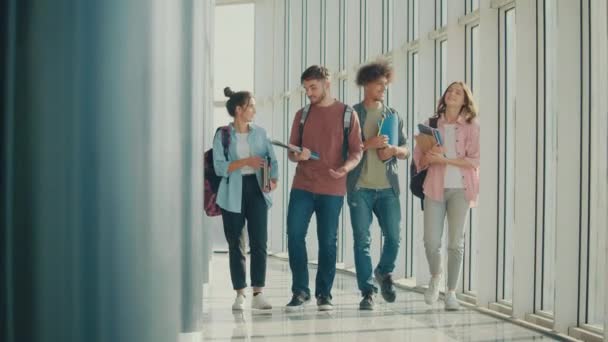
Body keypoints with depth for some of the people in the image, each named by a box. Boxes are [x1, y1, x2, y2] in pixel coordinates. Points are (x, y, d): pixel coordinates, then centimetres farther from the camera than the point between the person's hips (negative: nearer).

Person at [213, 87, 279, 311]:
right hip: (233, 194, -2)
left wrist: (273, 180, -12)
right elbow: (219, 167, -9)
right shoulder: (222, 135, -1)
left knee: (259, 242, -6)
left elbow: (272, 160, 6)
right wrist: (245, 161, -19)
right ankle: (240, 294, 12)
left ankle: (258, 293, -3)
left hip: (256, 190, 2)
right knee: (235, 245, 4)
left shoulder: (260, 133, 9)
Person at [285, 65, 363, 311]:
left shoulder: (347, 114, 3)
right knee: (294, 235, -6)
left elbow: (356, 152, 1)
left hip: (332, 190, -2)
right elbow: (291, 151, 14)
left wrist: (346, 167, -20)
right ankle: (300, 290, 7)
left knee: (328, 241, 2)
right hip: (302, 187, 2)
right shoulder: (302, 115, 12)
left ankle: (324, 294, 14)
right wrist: (297, 155, -10)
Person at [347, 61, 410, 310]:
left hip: (388, 187, 3)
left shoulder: (393, 115, 14)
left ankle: (384, 272, 27)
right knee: (362, 241, -3)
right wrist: (368, 144, -15)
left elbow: (406, 150, 15)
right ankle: (367, 292, 5)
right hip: (360, 187, -3)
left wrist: (393, 150, -7)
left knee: (394, 237, -2)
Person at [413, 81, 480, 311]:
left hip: (460, 188, -2)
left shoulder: (471, 126, 3)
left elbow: (474, 160, -6)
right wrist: (428, 157, -14)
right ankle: (435, 277, 25)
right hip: (435, 188, 2)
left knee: (455, 242, 0)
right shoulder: (431, 125, 10)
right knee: (431, 241, -4)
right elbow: (418, 158, 9)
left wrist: (445, 160, -15)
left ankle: (451, 292, 11)